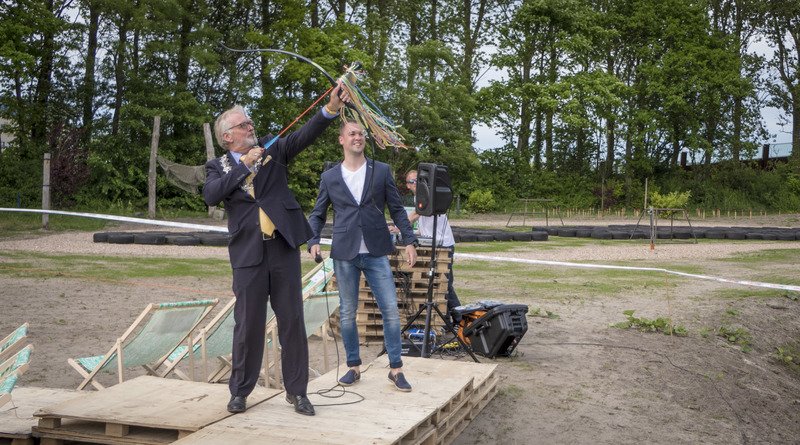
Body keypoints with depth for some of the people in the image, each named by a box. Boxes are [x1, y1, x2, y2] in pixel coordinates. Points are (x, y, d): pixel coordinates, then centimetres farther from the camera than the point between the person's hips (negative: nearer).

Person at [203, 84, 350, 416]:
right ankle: (240, 391, 21)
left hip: (284, 248, 1)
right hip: (248, 253, -1)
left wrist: (331, 108, -20)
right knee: (248, 324, 5)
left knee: (292, 320, 4)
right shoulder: (218, 167, 8)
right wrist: (244, 165, -14)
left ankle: (296, 391, 15)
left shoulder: (272, 150, 10)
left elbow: (305, 135, -4)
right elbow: (211, 196, -12)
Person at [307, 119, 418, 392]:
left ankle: (395, 369, 6)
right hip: (344, 254, 1)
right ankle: (354, 367, 20)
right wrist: (313, 241, -4)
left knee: (390, 310, -4)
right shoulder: (330, 177, 8)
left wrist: (410, 240, 1)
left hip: (376, 252, -1)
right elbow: (317, 215, 13)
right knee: (347, 313, 6)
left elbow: (397, 209, 8)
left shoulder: (382, 171, 6)